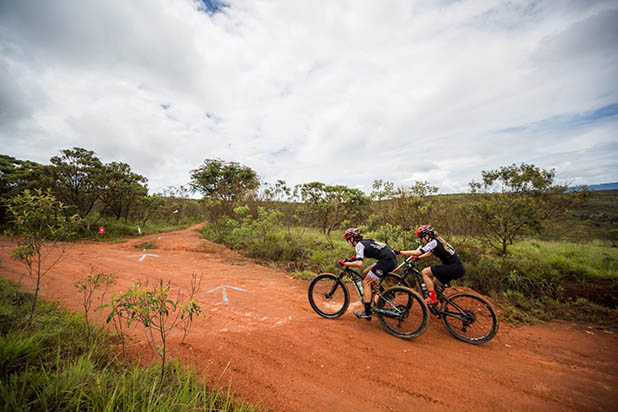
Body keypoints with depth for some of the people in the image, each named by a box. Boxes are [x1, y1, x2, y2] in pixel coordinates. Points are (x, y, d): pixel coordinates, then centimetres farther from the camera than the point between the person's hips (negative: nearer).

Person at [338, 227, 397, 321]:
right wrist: (354, 258, 30)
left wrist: (344, 263, -11)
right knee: (365, 273, 19)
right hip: (392, 259, 9)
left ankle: (367, 313, 4)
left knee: (366, 282, -1)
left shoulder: (359, 244, -9)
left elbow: (359, 264, -21)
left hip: (387, 262, -9)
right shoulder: (365, 241, 18)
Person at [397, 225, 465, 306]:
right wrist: (418, 258, 21)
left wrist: (399, 252, -17)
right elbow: (430, 253, 29)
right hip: (458, 268, 10)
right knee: (434, 284, 19)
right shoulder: (436, 241, 13)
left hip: (455, 268, -10)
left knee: (424, 272, -11)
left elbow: (417, 252, -21)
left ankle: (433, 298, -6)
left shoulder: (433, 242, -15)